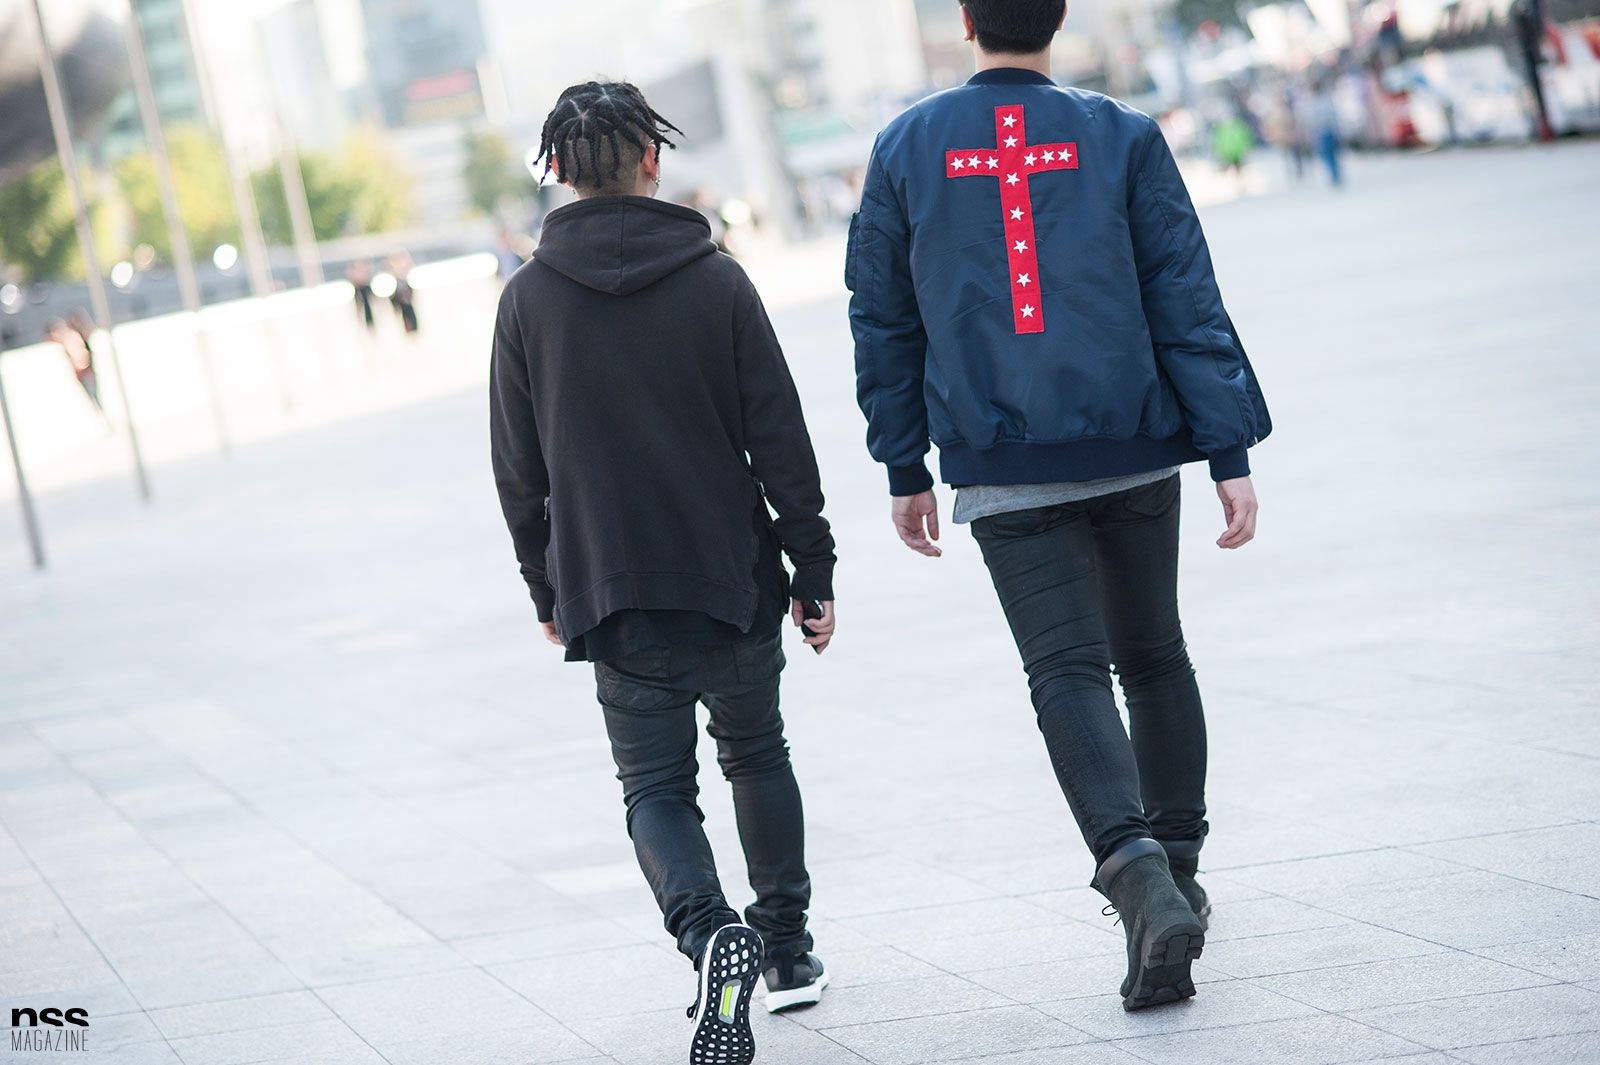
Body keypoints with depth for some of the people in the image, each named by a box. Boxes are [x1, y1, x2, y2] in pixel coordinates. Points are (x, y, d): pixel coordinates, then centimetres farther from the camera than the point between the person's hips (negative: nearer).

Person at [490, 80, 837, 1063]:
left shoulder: (528, 299, -3)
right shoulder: (716, 280, -6)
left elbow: (518, 470, 2)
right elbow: (782, 443, -5)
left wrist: (549, 592, 13)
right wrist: (814, 573, 4)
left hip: (613, 596, 0)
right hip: (735, 578, 0)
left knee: (656, 788, 6)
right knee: (758, 756, 20)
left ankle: (711, 933, -21)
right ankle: (788, 948, 28)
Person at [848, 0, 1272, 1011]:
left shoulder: (906, 148, 3)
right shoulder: (1123, 137, 0)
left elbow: (884, 322, 7)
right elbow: (1187, 303, -3)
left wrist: (905, 469, 15)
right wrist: (1230, 455, -1)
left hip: (1003, 468, -1)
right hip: (1135, 450, 1)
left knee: (1067, 671, -5)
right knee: (1154, 657, 17)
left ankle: (1134, 869, -27)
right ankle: (1177, 870, 25)